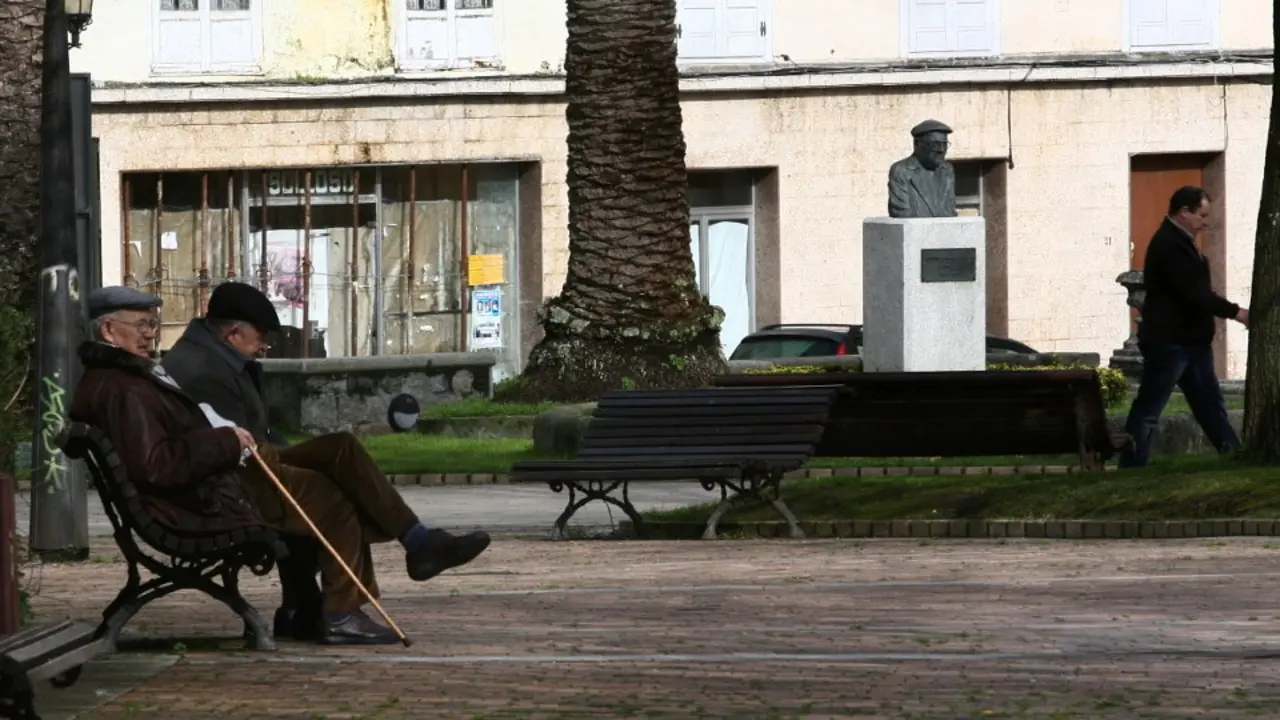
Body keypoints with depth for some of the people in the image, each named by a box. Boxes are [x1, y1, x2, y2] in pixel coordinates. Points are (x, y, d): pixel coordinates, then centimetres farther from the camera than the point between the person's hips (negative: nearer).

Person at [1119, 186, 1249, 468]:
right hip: (1168, 341, -10)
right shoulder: (1168, 244, -18)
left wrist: (1231, 311, 9)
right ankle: (1131, 469, -4)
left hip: (1190, 340, 10)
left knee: (1210, 403, 12)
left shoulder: (1180, 242, 15)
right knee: (1148, 410, -6)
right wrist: (1235, 312, -19)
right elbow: (1193, 292, -23)